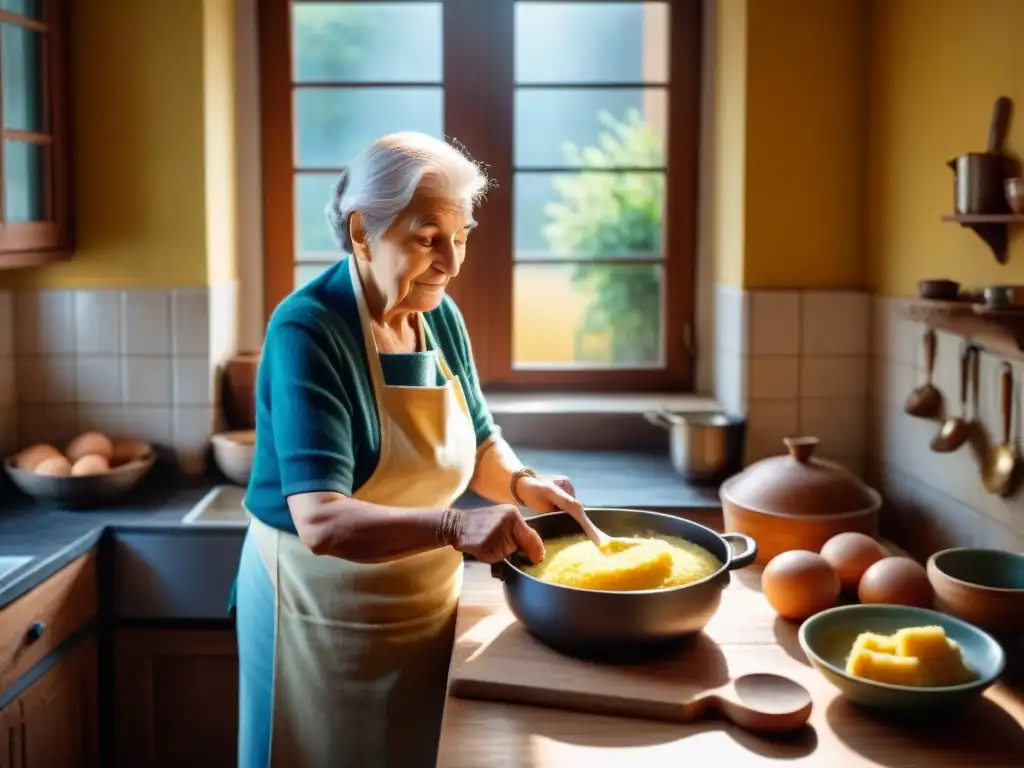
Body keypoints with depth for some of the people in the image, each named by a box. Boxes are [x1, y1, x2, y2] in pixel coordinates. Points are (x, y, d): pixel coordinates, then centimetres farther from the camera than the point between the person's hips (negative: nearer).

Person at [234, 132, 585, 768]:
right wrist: (455, 526, -45)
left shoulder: (440, 316, -2)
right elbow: (321, 522, -32)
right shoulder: (308, 332, -23)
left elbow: (478, 442, 12)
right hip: (324, 614, -6)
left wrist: (520, 483, -9)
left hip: (427, 605, 7)